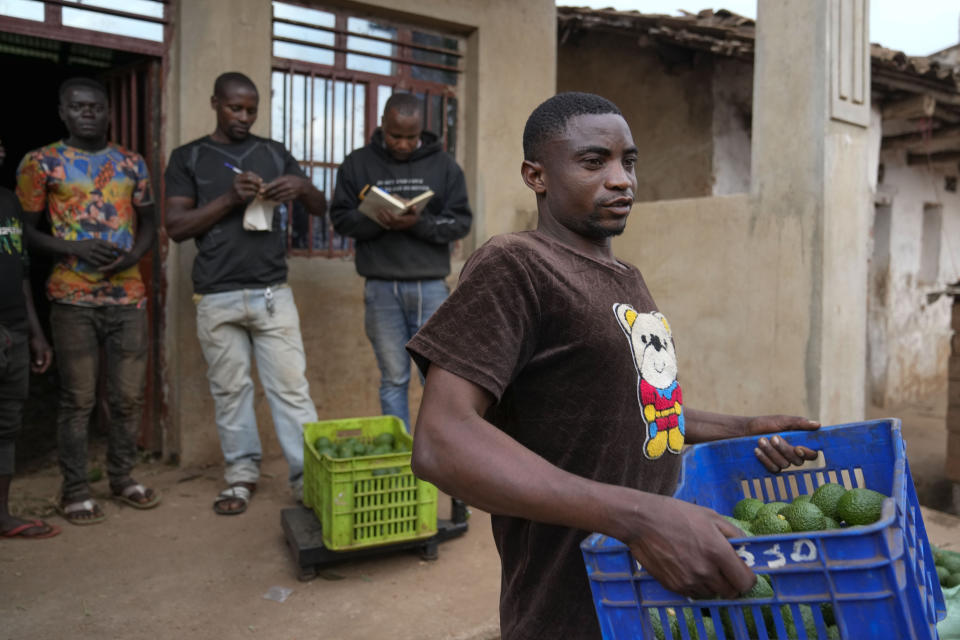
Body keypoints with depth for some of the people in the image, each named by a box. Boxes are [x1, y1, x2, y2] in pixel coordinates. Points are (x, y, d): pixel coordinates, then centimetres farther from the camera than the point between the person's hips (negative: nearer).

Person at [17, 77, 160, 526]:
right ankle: (75, 490, 15)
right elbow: (26, 230, 2)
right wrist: (73, 250, -16)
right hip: (73, 299, -3)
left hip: (128, 295, 3)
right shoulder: (40, 163, 3)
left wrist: (134, 255, -4)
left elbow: (148, 223, 16)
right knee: (78, 398, 1)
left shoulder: (132, 163, 11)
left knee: (129, 395, 6)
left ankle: (122, 477, 23)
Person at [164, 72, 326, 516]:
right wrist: (230, 199, -14)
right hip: (217, 298, 0)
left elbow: (321, 209, 12)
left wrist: (302, 187, -11)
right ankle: (242, 473, 21)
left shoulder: (274, 153, 12)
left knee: (291, 386, -2)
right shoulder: (188, 158, 8)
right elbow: (175, 226, -1)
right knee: (230, 390, 7)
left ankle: (308, 474, 4)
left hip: (272, 292, 1)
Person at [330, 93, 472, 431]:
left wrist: (418, 223, -18)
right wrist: (377, 220, -17)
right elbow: (341, 218, 3)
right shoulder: (357, 163, 5)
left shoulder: (444, 165, 4)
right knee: (393, 379, 8)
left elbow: (461, 222, 0)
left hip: (430, 287, 0)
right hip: (381, 289, 0)